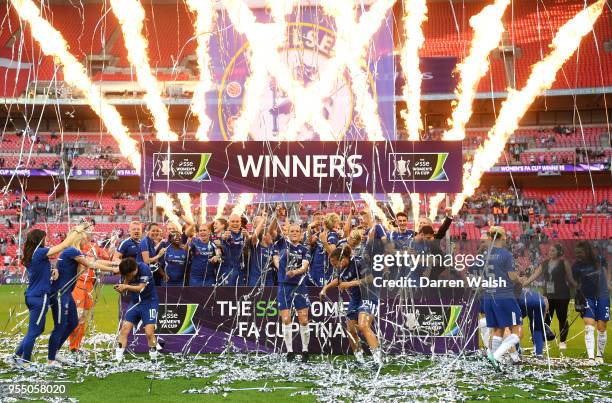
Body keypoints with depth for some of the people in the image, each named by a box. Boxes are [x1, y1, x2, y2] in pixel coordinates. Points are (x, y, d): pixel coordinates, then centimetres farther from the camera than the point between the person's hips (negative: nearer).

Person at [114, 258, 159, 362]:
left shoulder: (144, 269, -21)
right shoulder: (127, 272, -6)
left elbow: (141, 288, -24)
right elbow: (125, 286, -3)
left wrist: (126, 286, -36)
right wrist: (119, 288, -25)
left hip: (149, 302, -5)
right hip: (135, 303, 5)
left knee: (149, 332, -12)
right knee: (124, 329, -3)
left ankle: (154, 358, 6)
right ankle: (118, 358, 5)